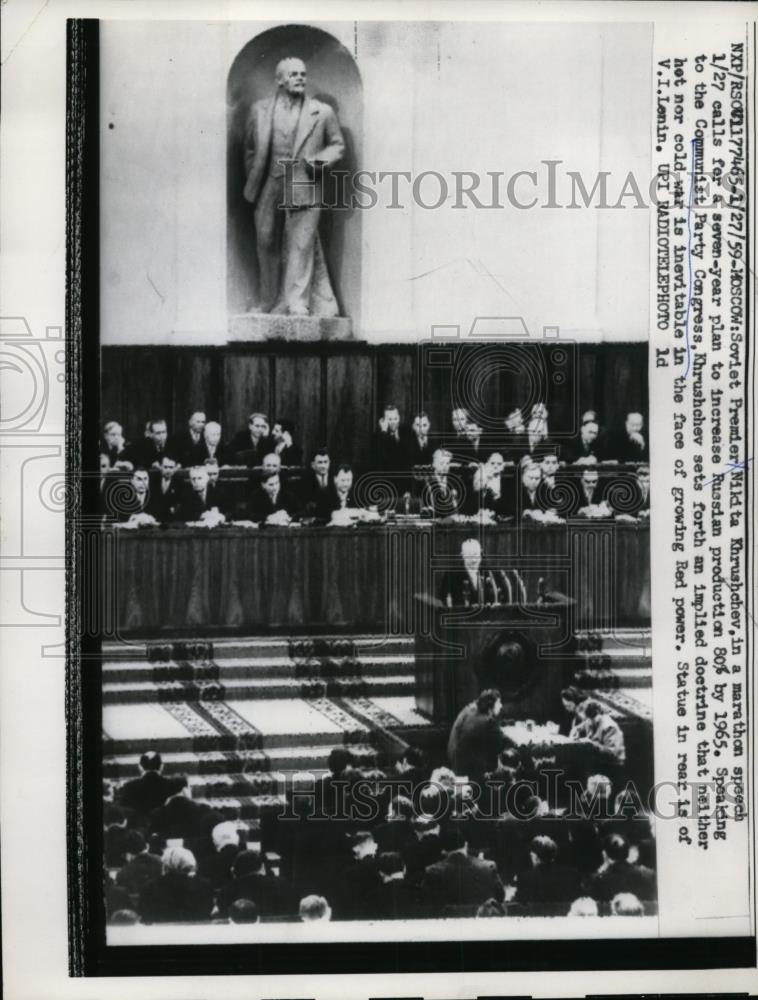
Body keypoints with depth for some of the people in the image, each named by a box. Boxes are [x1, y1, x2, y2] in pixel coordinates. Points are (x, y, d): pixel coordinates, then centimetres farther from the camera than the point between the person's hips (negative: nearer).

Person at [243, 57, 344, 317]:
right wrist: (253, 185, 13)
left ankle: (297, 305, -2)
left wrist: (321, 159, -8)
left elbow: (338, 145, 12)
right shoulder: (259, 110, 8)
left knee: (300, 247, -7)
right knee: (267, 245, 9)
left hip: (304, 191, -2)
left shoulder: (322, 112, 3)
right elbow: (250, 150, 15)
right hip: (269, 190, 3)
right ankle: (269, 304, 22)